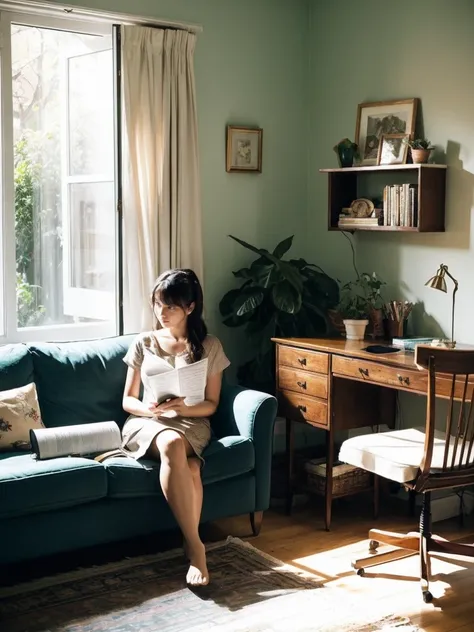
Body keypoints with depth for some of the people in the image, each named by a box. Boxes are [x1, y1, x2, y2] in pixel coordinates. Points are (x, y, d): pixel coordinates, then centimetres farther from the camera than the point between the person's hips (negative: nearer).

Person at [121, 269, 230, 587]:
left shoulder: (209, 346, 7)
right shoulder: (143, 343, 10)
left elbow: (211, 404, 6)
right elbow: (128, 400, 11)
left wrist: (182, 407, -15)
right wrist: (150, 408, -12)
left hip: (191, 422, 0)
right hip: (146, 422, 0)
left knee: (189, 466, -38)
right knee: (172, 444, -38)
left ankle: (190, 544, -32)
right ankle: (195, 545, -38)